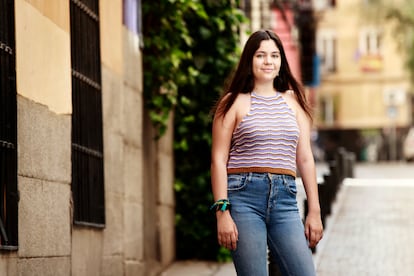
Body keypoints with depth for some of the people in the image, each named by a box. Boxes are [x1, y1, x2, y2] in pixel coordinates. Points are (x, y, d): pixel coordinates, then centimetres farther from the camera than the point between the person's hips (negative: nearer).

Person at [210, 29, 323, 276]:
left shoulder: (293, 102, 15)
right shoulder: (235, 103, 5)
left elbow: (305, 159, 15)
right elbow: (219, 160, 0)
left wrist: (314, 211, 10)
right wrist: (222, 212, -9)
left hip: (284, 200, 3)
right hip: (244, 197, -3)